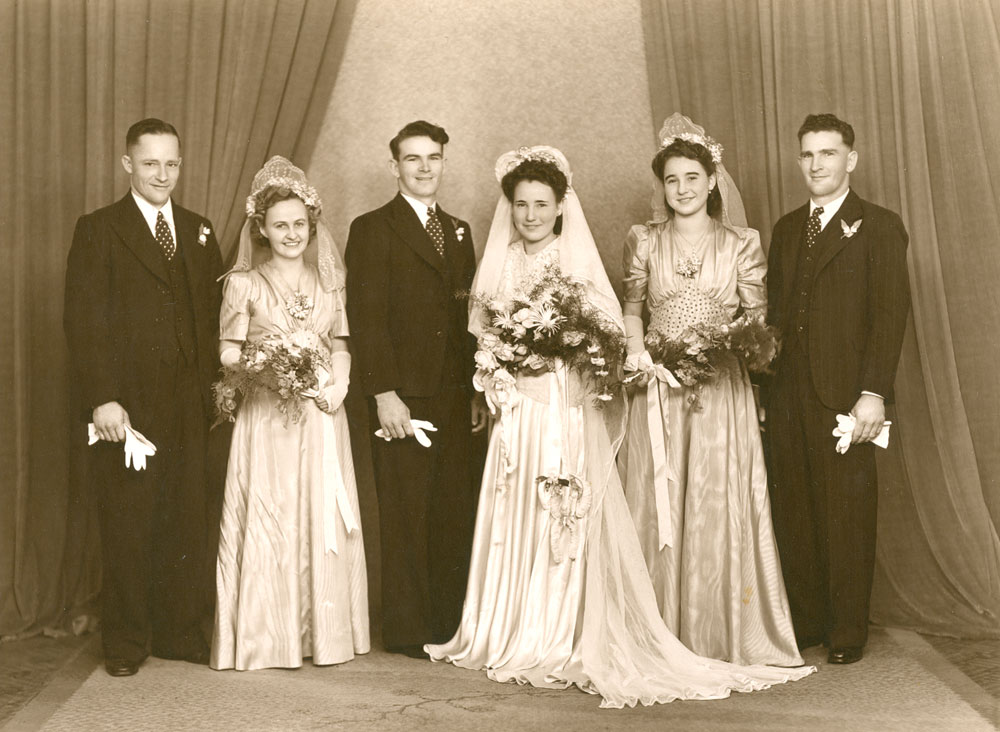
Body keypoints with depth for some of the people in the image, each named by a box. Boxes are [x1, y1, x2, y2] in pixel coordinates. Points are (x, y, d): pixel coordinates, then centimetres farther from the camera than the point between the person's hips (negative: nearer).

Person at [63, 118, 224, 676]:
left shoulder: (200, 232, 14)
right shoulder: (98, 230, 0)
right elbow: (84, 321, -6)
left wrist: (213, 388, 5)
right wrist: (101, 399, -14)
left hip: (189, 404, 4)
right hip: (126, 404, -4)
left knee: (189, 520, 6)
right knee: (127, 525, 4)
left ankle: (181, 631, 21)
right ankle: (126, 641, 18)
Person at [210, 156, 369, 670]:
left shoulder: (328, 281, 11)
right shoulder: (244, 283, 1)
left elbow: (341, 344, 13)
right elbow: (228, 355, 0)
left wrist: (338, 385, -5)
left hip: (322, 418, 3)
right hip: (267, 420, -3)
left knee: (323, 520, 5)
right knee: (267, 522, -3)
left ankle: (323, 630, 16)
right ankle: (266, 633, 8)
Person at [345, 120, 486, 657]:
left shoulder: (459, 232, 17)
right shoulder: (372, 229, -1)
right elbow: (366, 318, -8)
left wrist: (478, 390, 11)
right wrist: (384, 394, -15)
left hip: (454, 397, 6)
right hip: (401, 397, -5)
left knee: (455, 513, 7)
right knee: (405, 517, 0)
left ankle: (450, 623, 17)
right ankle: (408, 629, 10)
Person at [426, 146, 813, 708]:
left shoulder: (580, 262, 1)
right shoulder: (499, 265, 12)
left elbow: (611, 334, -3)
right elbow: (483, 336, 14)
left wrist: (558, 350, -17)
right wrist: (504, 362, -5)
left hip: (568, 414, -3)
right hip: (516, 414, 4)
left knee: (566, 528, -4)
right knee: (515, 524, 4)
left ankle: (565, 644, 4)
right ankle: (512, 637, 15)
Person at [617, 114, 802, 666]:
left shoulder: (741, 243, 5)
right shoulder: (644, 242, 8)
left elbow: (757, 315, 5)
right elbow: (631, 309, 11)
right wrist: (636, 351, -7)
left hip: (720, 391, 0)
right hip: (658, 391, 1)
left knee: (720, 503, -1)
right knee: (657, 505, 2)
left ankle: (719, 633, 12)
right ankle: (660, 634, 13)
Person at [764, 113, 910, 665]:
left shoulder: (878, 227, 0)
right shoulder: (786, 228, 16)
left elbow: (889, 314, -8)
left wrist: (873, 393, -16)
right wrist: (762, 383, 6)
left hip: (842, 395, -5)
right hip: (786, 395, 5)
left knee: (846, 514, 2)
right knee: (793, 511, 8)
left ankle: (848, 632, 14)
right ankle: (804, 621, 21)